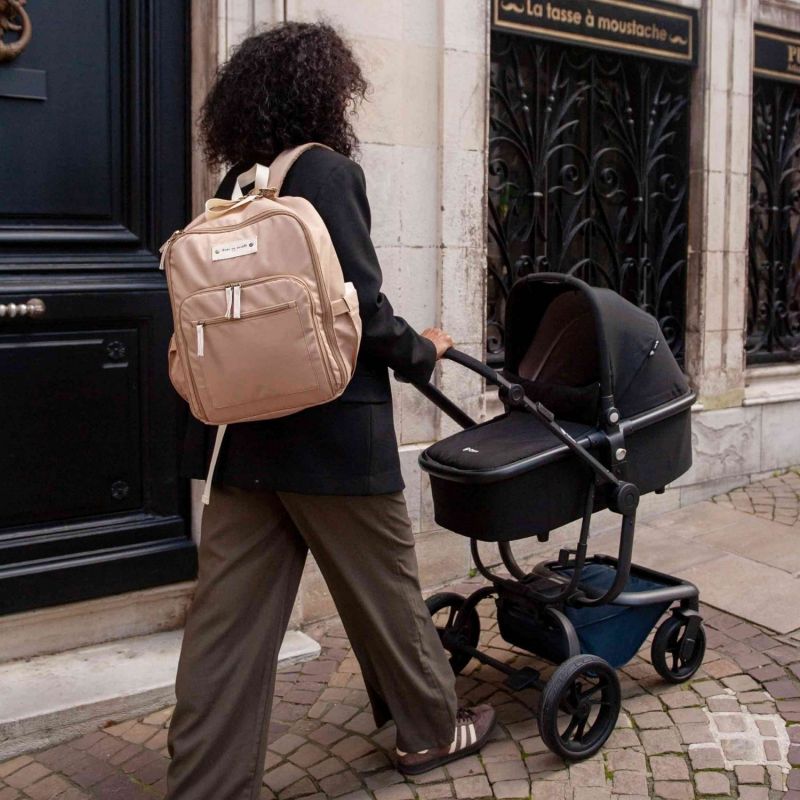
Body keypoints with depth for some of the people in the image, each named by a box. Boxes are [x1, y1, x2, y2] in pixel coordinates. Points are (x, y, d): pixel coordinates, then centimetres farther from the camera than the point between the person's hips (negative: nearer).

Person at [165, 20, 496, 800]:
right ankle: (429, 728, 31)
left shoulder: (234, 187, 12)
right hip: (327, 428, -7)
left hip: (240, 428, 7)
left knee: (230, 613, 8)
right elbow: (359, 307, -16)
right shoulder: (327, 172, -10)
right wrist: (422, 352, 2)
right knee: (384, 587, 12)